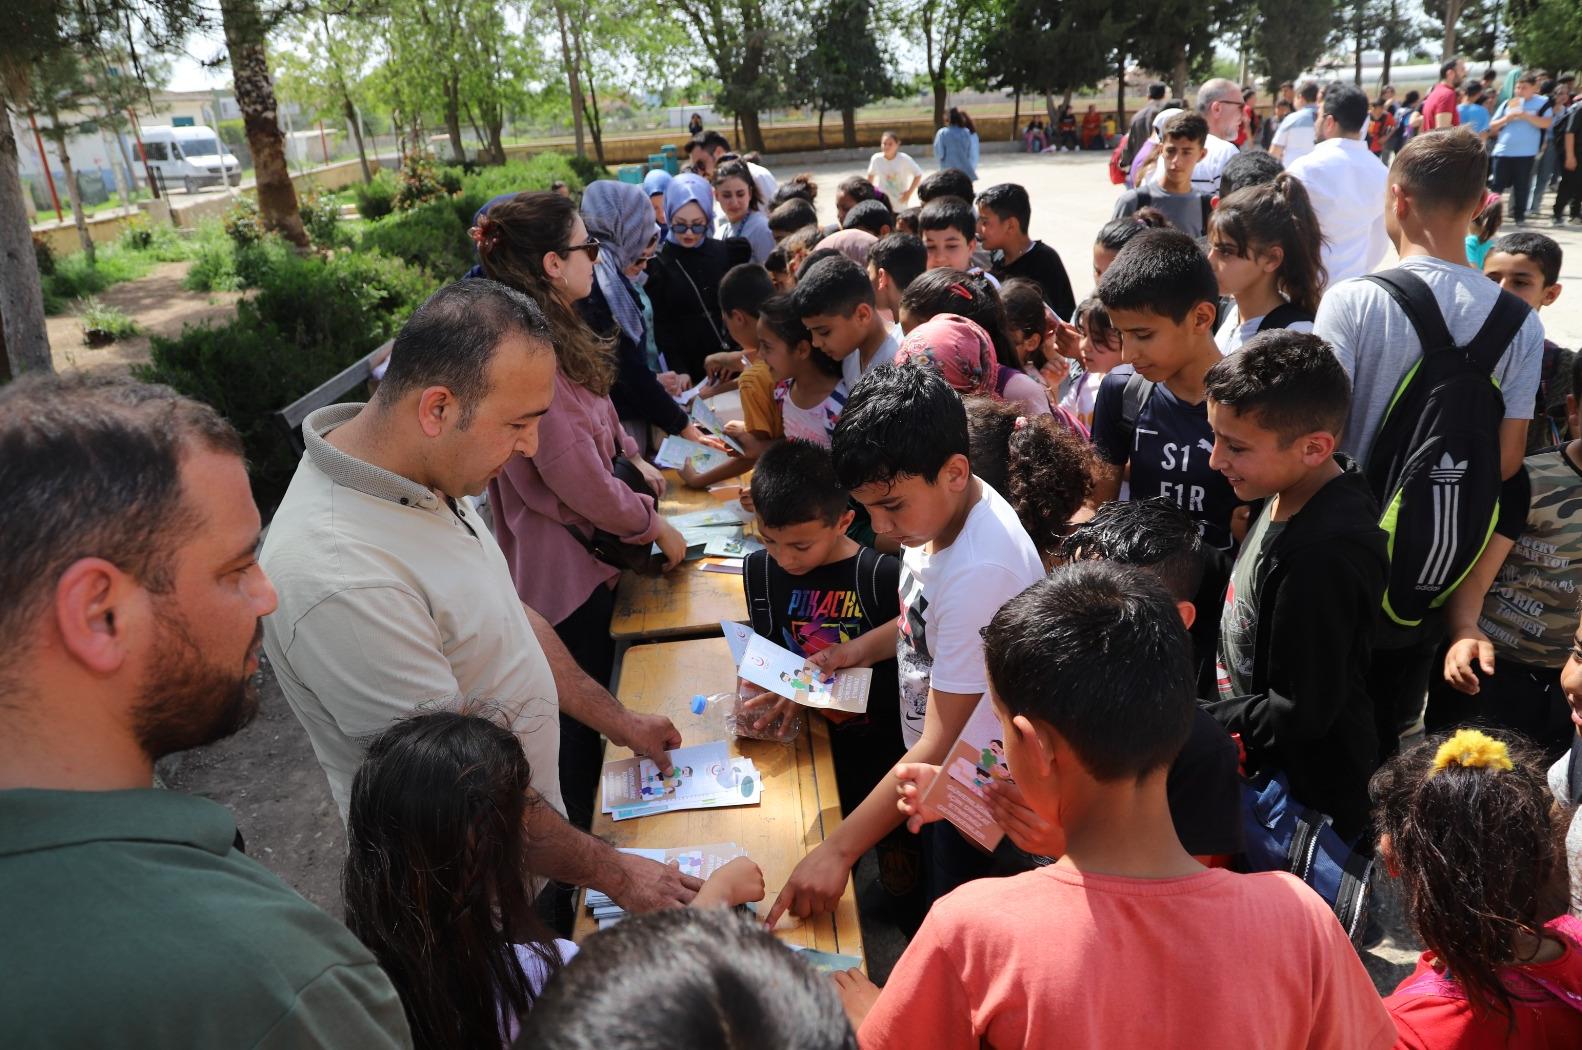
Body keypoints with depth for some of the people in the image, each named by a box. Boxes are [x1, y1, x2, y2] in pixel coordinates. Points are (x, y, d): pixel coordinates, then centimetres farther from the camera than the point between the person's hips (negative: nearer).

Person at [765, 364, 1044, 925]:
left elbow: (942, 746, -32)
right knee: (932, 915, 28)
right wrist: (864, 647, -2)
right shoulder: (939, 508, -9)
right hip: (939, 774, 8)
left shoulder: (980, 572, -36)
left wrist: (838, 850, -31)